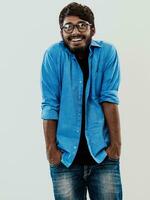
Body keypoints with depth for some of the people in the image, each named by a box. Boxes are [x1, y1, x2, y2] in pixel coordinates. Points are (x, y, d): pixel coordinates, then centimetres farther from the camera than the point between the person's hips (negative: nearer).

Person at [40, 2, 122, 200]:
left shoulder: (107, 52, -1)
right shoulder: (54, 54, -3)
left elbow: (109, 99, -4)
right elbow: (50, 106, -5)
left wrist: (116, 142, -9)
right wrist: (51, 149, -7)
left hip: (102, 153, 1)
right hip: (66, 155, 0)